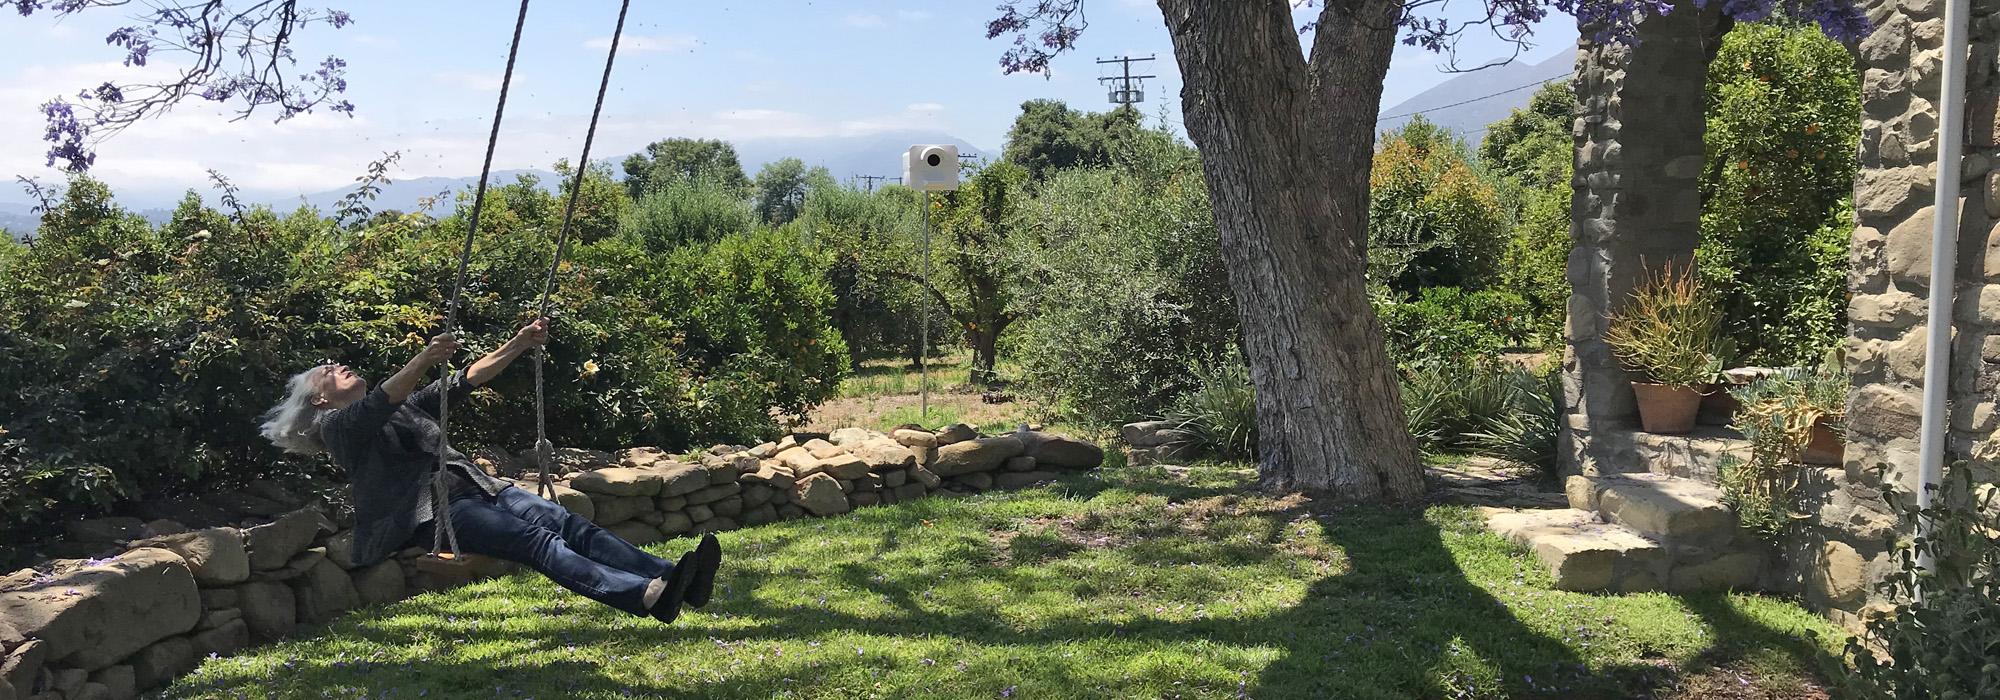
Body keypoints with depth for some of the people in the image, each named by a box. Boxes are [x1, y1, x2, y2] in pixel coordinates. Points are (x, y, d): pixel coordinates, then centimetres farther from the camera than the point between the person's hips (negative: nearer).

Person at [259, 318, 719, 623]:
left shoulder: (405, 407, 32)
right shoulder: (337, 426, 9)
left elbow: (467, 382, 27)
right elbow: (380, 400, -13)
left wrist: (519, 345, 14)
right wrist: (424, 360, -33)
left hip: (475, 488, 7)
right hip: (431, 511, -7)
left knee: (565, 523, -18)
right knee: (535, 539, -30)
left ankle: (672, 579, -37)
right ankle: (648, 597, -50)